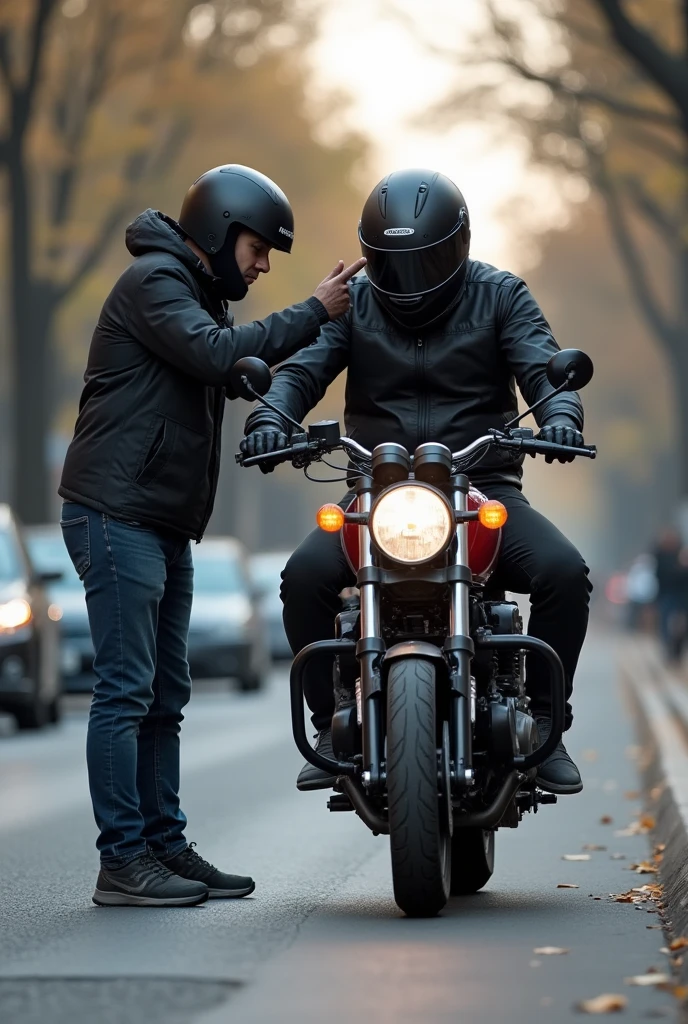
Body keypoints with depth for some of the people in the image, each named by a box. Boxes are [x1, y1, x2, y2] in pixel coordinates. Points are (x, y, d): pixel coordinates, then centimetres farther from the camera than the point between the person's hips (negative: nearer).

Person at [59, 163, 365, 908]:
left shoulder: (197, 295, 24)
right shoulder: (153, 280, -10)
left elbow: (247, 373, 21)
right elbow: (216, 353, -23)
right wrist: (312, 314, -18)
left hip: (165, 525, 11)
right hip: (118, 515, -11)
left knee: (164, 698, 11)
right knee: (125, 691, -11)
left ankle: (164, 846, 16)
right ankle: (122, 861, -11)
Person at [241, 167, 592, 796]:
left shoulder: (500, 296, 5)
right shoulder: (353, 302, 8)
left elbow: (543, 367, -7)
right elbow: (302, 369, -3)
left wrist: (561, 414, -31)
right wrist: (271, 416, -26)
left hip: (482, 485, -1)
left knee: (564, 574, -27)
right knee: (306, 576, -26)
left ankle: (543, 726, -10)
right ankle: (334, 726, -10)